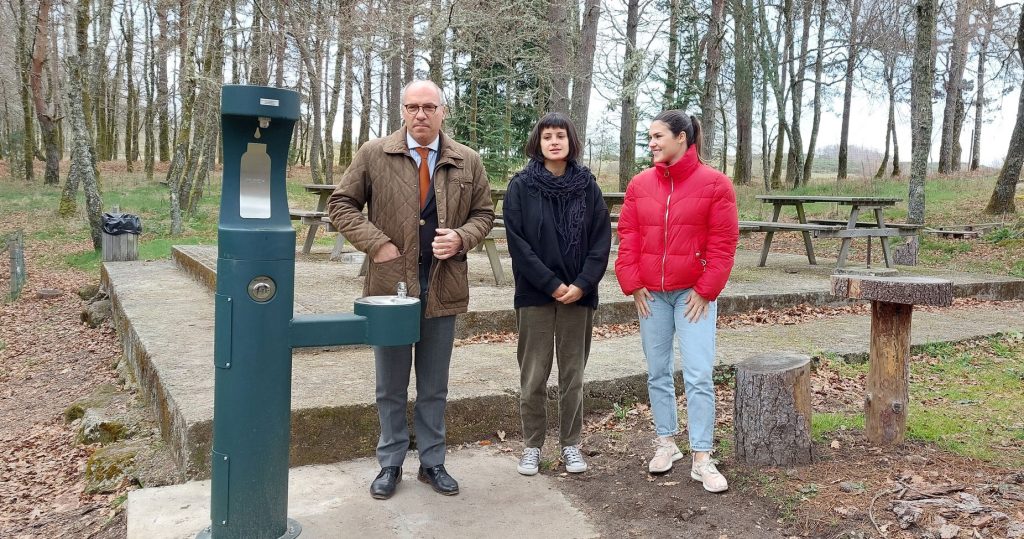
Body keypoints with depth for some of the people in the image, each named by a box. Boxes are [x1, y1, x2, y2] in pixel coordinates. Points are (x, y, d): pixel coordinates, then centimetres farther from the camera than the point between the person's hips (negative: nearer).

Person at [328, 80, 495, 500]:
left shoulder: (467, 161, 5)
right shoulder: (373, 154, -2)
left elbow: (484, 213, 11)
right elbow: (341, 204, 1)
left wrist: (461, 238, -10)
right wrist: (376, 243, -11)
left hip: (443, 288, 2)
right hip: (391, 285, -1)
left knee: (434, 387, 14)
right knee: (391, 387, 11)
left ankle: (432, 462, 29)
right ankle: (390, 464, 27)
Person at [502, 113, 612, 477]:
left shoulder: (587, 186, 4)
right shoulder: (521, 186, -1)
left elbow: (601, 240, 0)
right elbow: (517, 242, -7)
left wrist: (582, 284, -12)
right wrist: (552, 284, -13)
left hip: (578, 294, 2)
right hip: (535, 294, -1)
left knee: (573, 374, 9)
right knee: (533, 376, 5)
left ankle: (570, 443, 22)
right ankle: (532, 445, 19)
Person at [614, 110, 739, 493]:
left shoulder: (714, 184, -5)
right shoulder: (640, 184, 5)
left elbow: (723, 243, -5)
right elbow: (628, 237, 5)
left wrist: (706, 289, -9)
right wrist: (632, 284, -3)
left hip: (694, 294, -4)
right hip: (651, 294, 4)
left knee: (698, 376, -5)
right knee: (658, 373, 12)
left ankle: (702, 458, 4)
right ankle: (666, 443, 27)